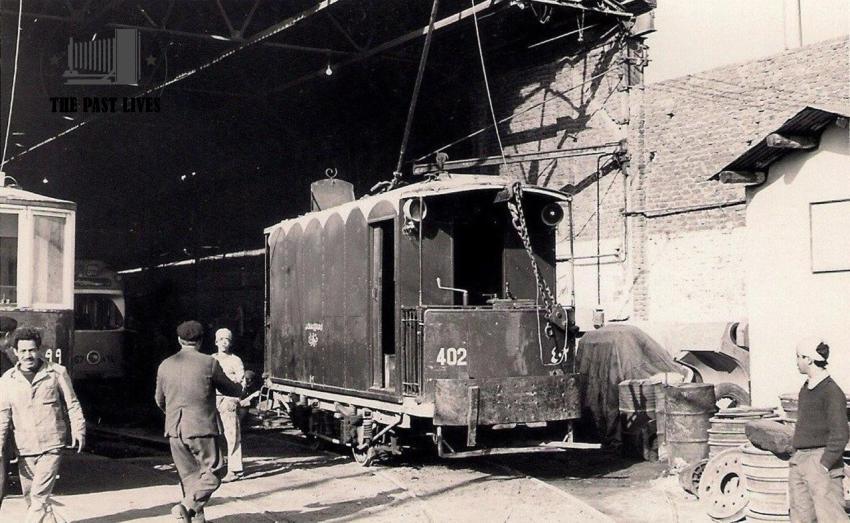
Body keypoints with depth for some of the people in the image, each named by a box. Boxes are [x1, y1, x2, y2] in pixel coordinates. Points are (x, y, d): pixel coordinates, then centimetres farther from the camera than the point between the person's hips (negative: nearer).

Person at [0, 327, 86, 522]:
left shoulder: (56, 373, -1)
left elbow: (72, 404, 5)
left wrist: (78, 430, -2)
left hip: (51, 446, -3)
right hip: (24, 449, 4)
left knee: (39, 495, -12)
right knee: (29, 497, 10)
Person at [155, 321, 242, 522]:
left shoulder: (165, 365, 5)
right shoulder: (209, 363, -9)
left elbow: (160, 400, 18)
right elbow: (231, 390, 3)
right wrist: (240, 387, 27)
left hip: (175, 430, 5)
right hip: (202, 428, -5)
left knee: (189, 475, 15)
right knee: (213, 472, 5)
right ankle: (187, 506, -14)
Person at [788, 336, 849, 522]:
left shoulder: (831, 391, -12)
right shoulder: (806, 389, 14)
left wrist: (824, 465, -18)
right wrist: (795, 458, 17)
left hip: (820, 459, -8)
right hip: (799, 460, 8)